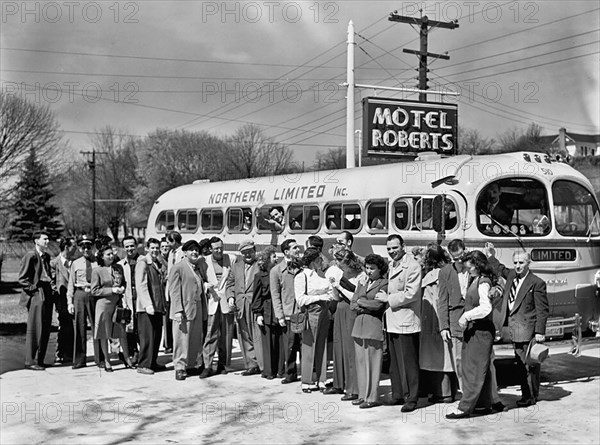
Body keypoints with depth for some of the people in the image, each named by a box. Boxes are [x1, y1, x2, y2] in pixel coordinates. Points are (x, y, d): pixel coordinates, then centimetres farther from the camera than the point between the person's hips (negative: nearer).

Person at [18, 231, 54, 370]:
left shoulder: (46, 256, 16)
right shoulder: (30, 256, -8)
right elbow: (22, 278, -10)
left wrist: (51, 284, 11)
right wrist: (33, 289, -13)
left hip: (47, 295, 8)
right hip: (36, 296, -8)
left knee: (45, 330, 9)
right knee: (35, 330, -5)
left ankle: (39, 360, 17)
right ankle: (30, 361, 1)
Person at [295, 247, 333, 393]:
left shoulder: (321, 274, 11)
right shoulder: (301, 277, -9)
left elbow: (329, 291, 20)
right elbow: (300, 299, -14)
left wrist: (329, 296, -2)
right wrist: (320, 297, -16)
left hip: (323, 314, 6)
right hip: (311, 314, -6)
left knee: (322, 347, 8)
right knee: (309, 348, 0)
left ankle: (320, 380, 16)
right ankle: (307, 382, 10)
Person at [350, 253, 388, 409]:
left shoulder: (384, 283, -2)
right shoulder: (362, 282, 16)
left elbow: (377, 304, -13)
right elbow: (352, 304, 11)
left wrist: (360, 301, 1)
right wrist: (366, 307, -6)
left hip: (374, 325, -6)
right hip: (359, 325, 6)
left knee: (372, 362, -3)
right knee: (360, 361, 8)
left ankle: (372, 397, 2)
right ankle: (362, 394, 16)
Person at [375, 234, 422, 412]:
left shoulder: (412, 266, -11)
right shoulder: (392, 266, 17)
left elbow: (411, 294, -18)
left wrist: (388, 298, -13)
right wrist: (385, 298, 9)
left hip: (406, 321, -9)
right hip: (392, 321, 9)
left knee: (409, 362, -3)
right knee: (394, 362, 14)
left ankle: (411, 398, 4)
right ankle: (398, 394, 24)